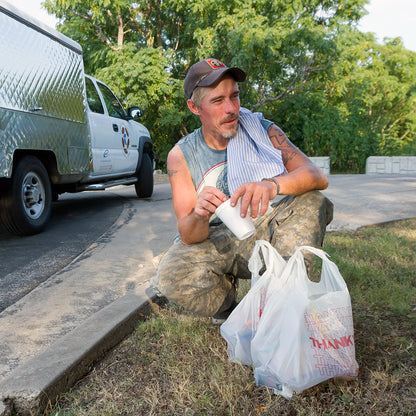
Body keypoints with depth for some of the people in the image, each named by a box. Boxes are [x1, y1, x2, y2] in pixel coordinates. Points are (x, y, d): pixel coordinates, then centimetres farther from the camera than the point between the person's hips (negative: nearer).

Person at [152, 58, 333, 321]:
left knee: (310, 201, -27)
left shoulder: (262, 130, -6)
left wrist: (273, 185, -42)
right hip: (220, 243, 0)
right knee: (172, 277, -30)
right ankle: (232, 315, 1)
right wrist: (199, 215, -38)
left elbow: (318, 177, -20)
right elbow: (190, 237, -12)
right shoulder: (182, 156, -6)